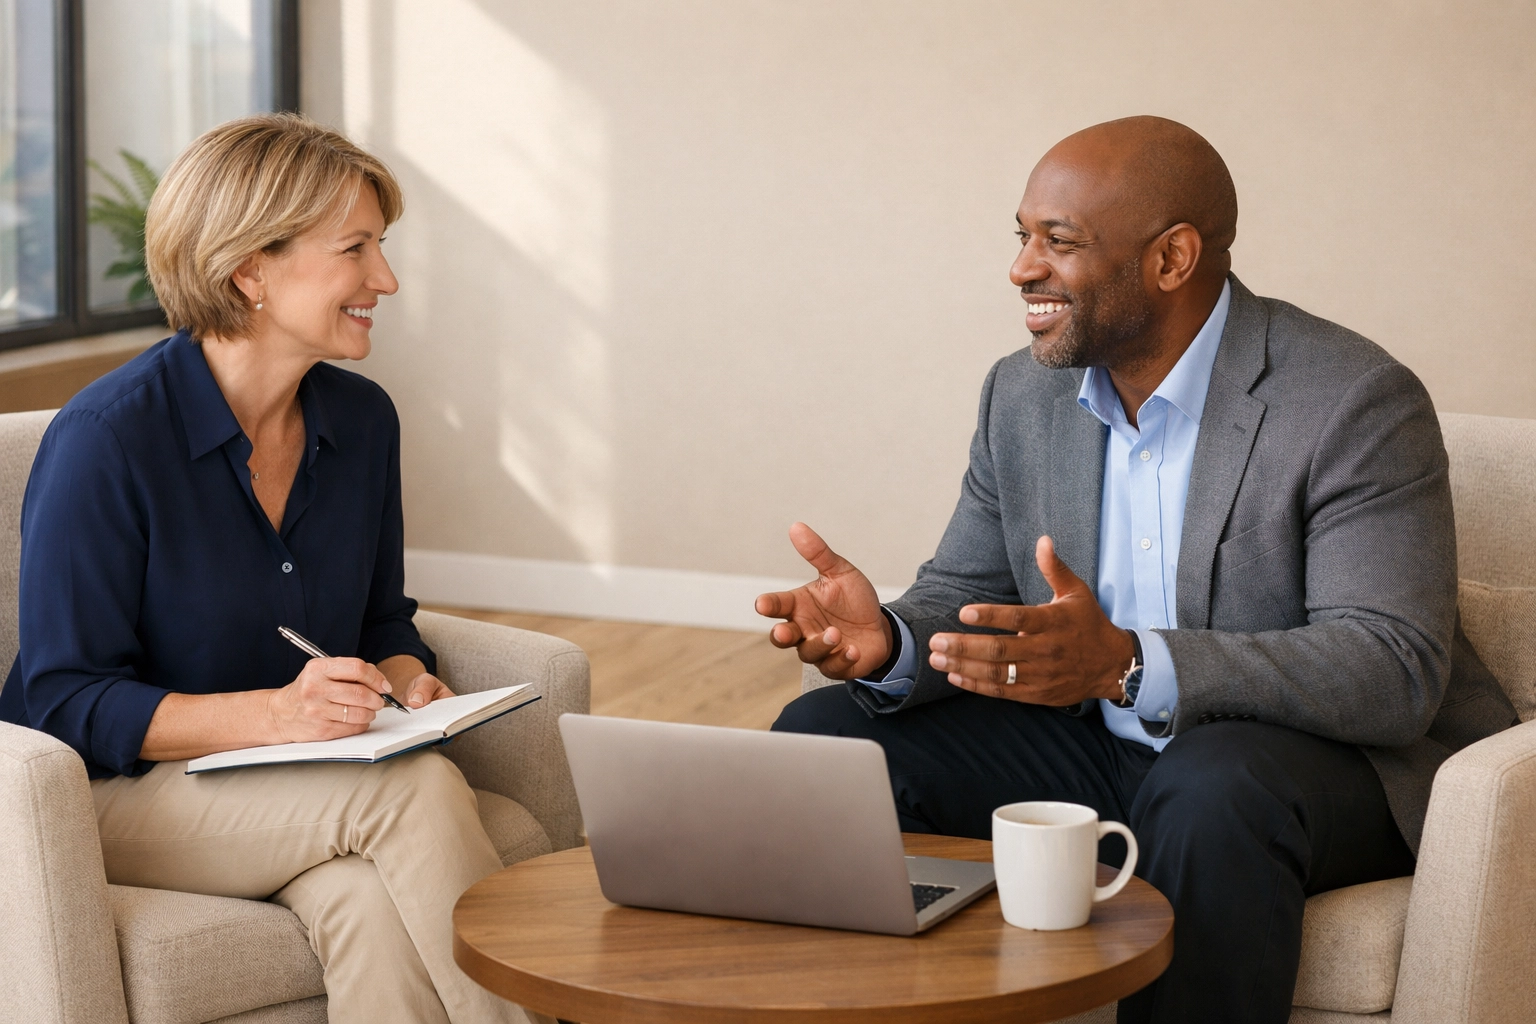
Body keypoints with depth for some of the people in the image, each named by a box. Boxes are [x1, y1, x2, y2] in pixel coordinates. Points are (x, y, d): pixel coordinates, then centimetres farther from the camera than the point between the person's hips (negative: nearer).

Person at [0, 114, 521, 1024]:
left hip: (312, 789, 5)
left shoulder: (363, 420, 4)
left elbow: (385, 624, 17)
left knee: (372, 910, -32)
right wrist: (273, 714, -29)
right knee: (423, 790, -30)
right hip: (118, 797, -5)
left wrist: (404, 681, -8)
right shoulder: (109, 439, -16)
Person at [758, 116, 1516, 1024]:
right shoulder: (1024, 395, 3)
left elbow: (1396, 671, -27)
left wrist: (1130, 665, -39)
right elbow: (966, 598, 8)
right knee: (823, 736, -8)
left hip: (1327, 759, -6)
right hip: (1092, 751, 6)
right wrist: (891, 643, -19)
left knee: (1209, 792, -39)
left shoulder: (1357, 403, -19)